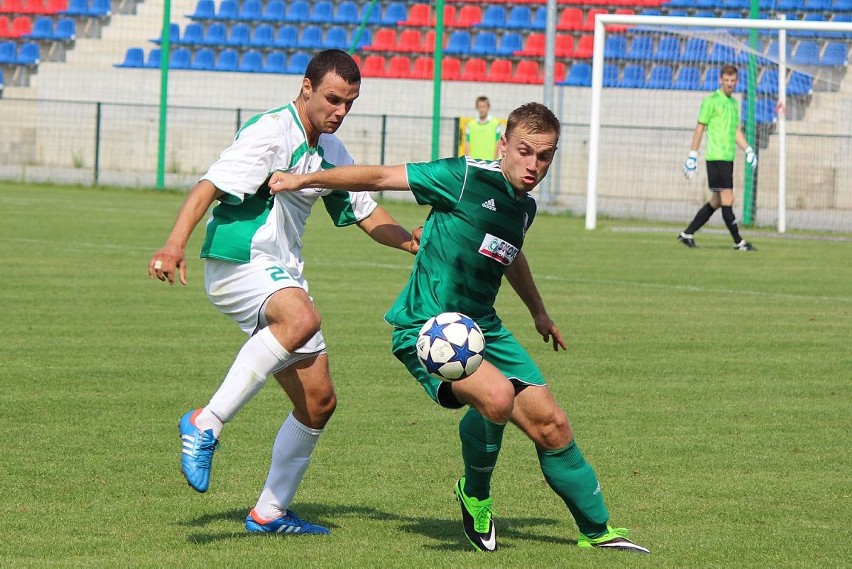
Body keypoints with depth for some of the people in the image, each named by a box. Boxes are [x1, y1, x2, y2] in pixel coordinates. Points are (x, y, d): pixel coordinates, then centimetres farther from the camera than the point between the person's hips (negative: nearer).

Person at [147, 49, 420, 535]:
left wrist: (419, 244, 10)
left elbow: (366, 213, 26)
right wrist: (176, 244, -36)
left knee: (319, 401, 8)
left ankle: (271, 512, 21)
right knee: (302, 318, -40)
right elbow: (209, 186, -22)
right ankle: (206, 424, -37)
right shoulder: (271, 132, -12)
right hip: (239, 263, -9)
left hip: (283, 277, 9)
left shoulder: (331, 151, 15)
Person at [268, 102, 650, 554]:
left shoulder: (524, 207, 9)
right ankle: (475, 494, -4)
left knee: (550, 424, 3)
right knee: (496, 396, -33)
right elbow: (380, 178, -9)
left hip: (482, 329, 7)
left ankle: (597, 530, 21)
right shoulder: (465, 179, -14)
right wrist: (304, 180, -10)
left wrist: (538, 312, 45)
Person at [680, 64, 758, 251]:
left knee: (716, 202, 11)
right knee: (727, 200, -10)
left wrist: (748, 150, 12)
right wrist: (692, 156, -6)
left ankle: (688, 234, 19)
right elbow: (699, 129, -4)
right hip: (716, 157, -9)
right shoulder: (711, 101, -5)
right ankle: (738, 242, -8)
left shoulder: (734, 103, 18)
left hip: (728, 158, 9)